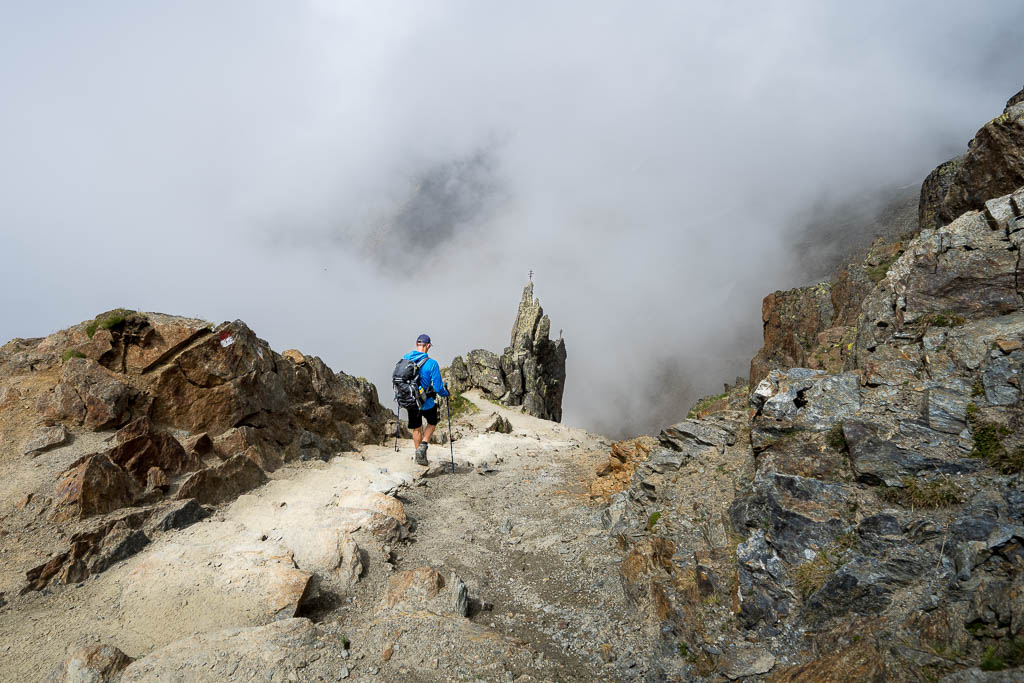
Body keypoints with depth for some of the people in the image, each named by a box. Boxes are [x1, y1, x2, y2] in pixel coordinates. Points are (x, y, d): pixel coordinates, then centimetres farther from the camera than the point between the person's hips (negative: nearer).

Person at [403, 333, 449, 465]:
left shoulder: (404, 359, -5)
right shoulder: (431, 363, -19)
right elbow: (438, 388, -17)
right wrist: (446, 393, 5)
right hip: (426, 403, -4)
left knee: (416, 428, 22)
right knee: (432, 422, 25)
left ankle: (420, 457, 30)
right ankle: (423, 445, 5)